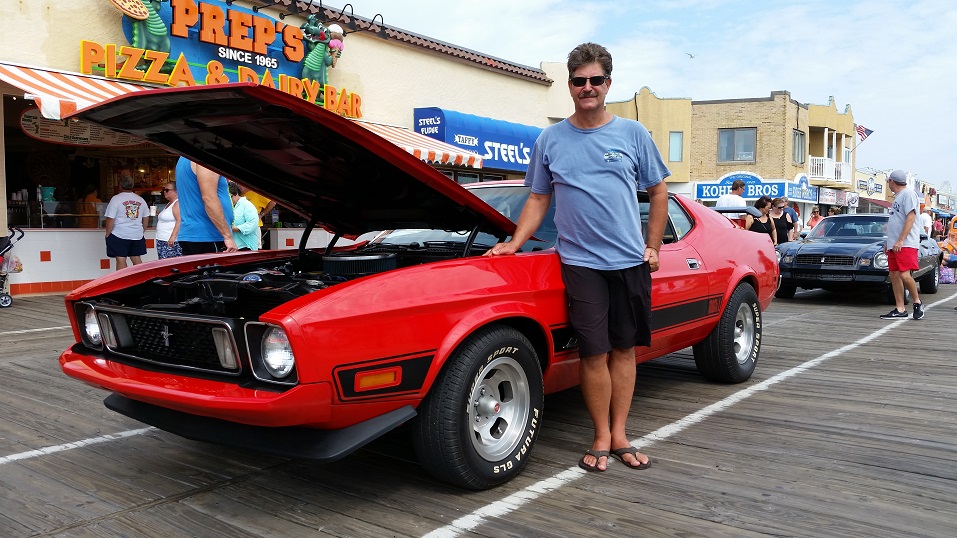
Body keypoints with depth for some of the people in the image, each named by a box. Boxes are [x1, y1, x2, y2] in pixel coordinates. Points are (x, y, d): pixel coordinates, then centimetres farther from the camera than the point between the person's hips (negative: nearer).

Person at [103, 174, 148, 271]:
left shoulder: (116, 199, -9)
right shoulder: (140, 200, 6)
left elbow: (110, 219, -11)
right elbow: (146, 218, 13)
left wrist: (107, 234, 0)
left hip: (119, 235, -5)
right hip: (137, 235, 5)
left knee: (121, 260, -1)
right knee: (137, 259, 11)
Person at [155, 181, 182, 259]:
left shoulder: (177, 203, -11)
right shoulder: (169, 203, 20)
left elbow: (180, 221, -22)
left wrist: (173, 237, -30)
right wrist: (158, 215, 15)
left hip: (171, 241, -10)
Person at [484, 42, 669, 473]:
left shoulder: (633, 134, 6)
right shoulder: (550, 140, 6)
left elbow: (658, 193, 12)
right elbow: (538, 200, 10)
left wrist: (653, 249, 6)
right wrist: (514, 244, -2)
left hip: (631, 261, 1)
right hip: (581, 262, -1)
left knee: (624, 348, 7)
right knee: (594, 353, -1)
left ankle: (619, 436, 19)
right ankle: (601, 439, 13)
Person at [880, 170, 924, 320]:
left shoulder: (908, 193, -7)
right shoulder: (897, 197, 21)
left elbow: (910, 218, -16)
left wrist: (900, 240, -21)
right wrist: (888, 241, 21)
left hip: (906, 244, -9)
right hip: (894, 245, 9)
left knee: (904, 275, -16)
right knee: (894, 275, 4)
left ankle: (917, 303, 3)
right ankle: (900, 310, 6)